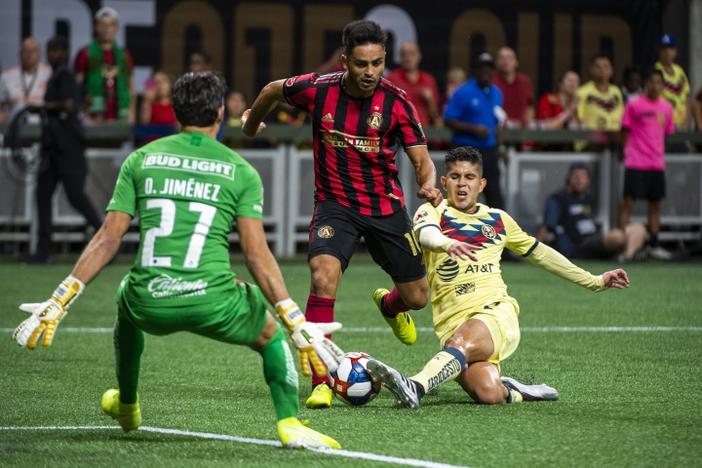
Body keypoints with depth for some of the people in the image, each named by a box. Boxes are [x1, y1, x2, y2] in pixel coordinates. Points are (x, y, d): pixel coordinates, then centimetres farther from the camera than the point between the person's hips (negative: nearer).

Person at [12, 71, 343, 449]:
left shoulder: (141, 159, 11)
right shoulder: (240, 171, 6)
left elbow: (108, 239, 6)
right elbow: (257, 255, -2)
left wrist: (57, 304, 9)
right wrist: (300, 326, 0)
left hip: (149, 305, 2)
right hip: (211, 302, -2)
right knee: (271, 335, 27)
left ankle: (126, 406, 53)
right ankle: (289, 424, 9)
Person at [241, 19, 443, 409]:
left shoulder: (397, 102, -15)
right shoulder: (318, 89, -14)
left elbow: (422, 160, -14)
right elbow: (272, 91, 7)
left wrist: (428, 185, -36)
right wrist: (251, 124, 24)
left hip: (385, 207, 1)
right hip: (334, 204, -1)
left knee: (416, 298, 9)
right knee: (323, 277, -28)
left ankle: (389, 304, 50)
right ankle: (321, 382, -23)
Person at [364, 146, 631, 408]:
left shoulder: (498, 219, 21)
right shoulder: (433, 212, 8)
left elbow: (539, 253, 34)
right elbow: (426, 233, -17)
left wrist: (595, 281, 38)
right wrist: (447, 244, -42)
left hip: (496, 311, 1)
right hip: (453, 323, -1)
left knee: (462, 342, -36)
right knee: (489, 394, -26)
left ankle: (415, 388, -52)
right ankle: (516, 393, 5)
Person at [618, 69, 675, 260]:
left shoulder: (667, 108, 10)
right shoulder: (634, 104, -3)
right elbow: (625, 131, 0)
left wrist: (660, 153, 14)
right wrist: (626, 150, -5)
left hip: (657, 163, 5)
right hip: (635, 163, -5)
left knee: (655, 204, 9)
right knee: (629, 202, -6)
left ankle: (654, 245, 16)